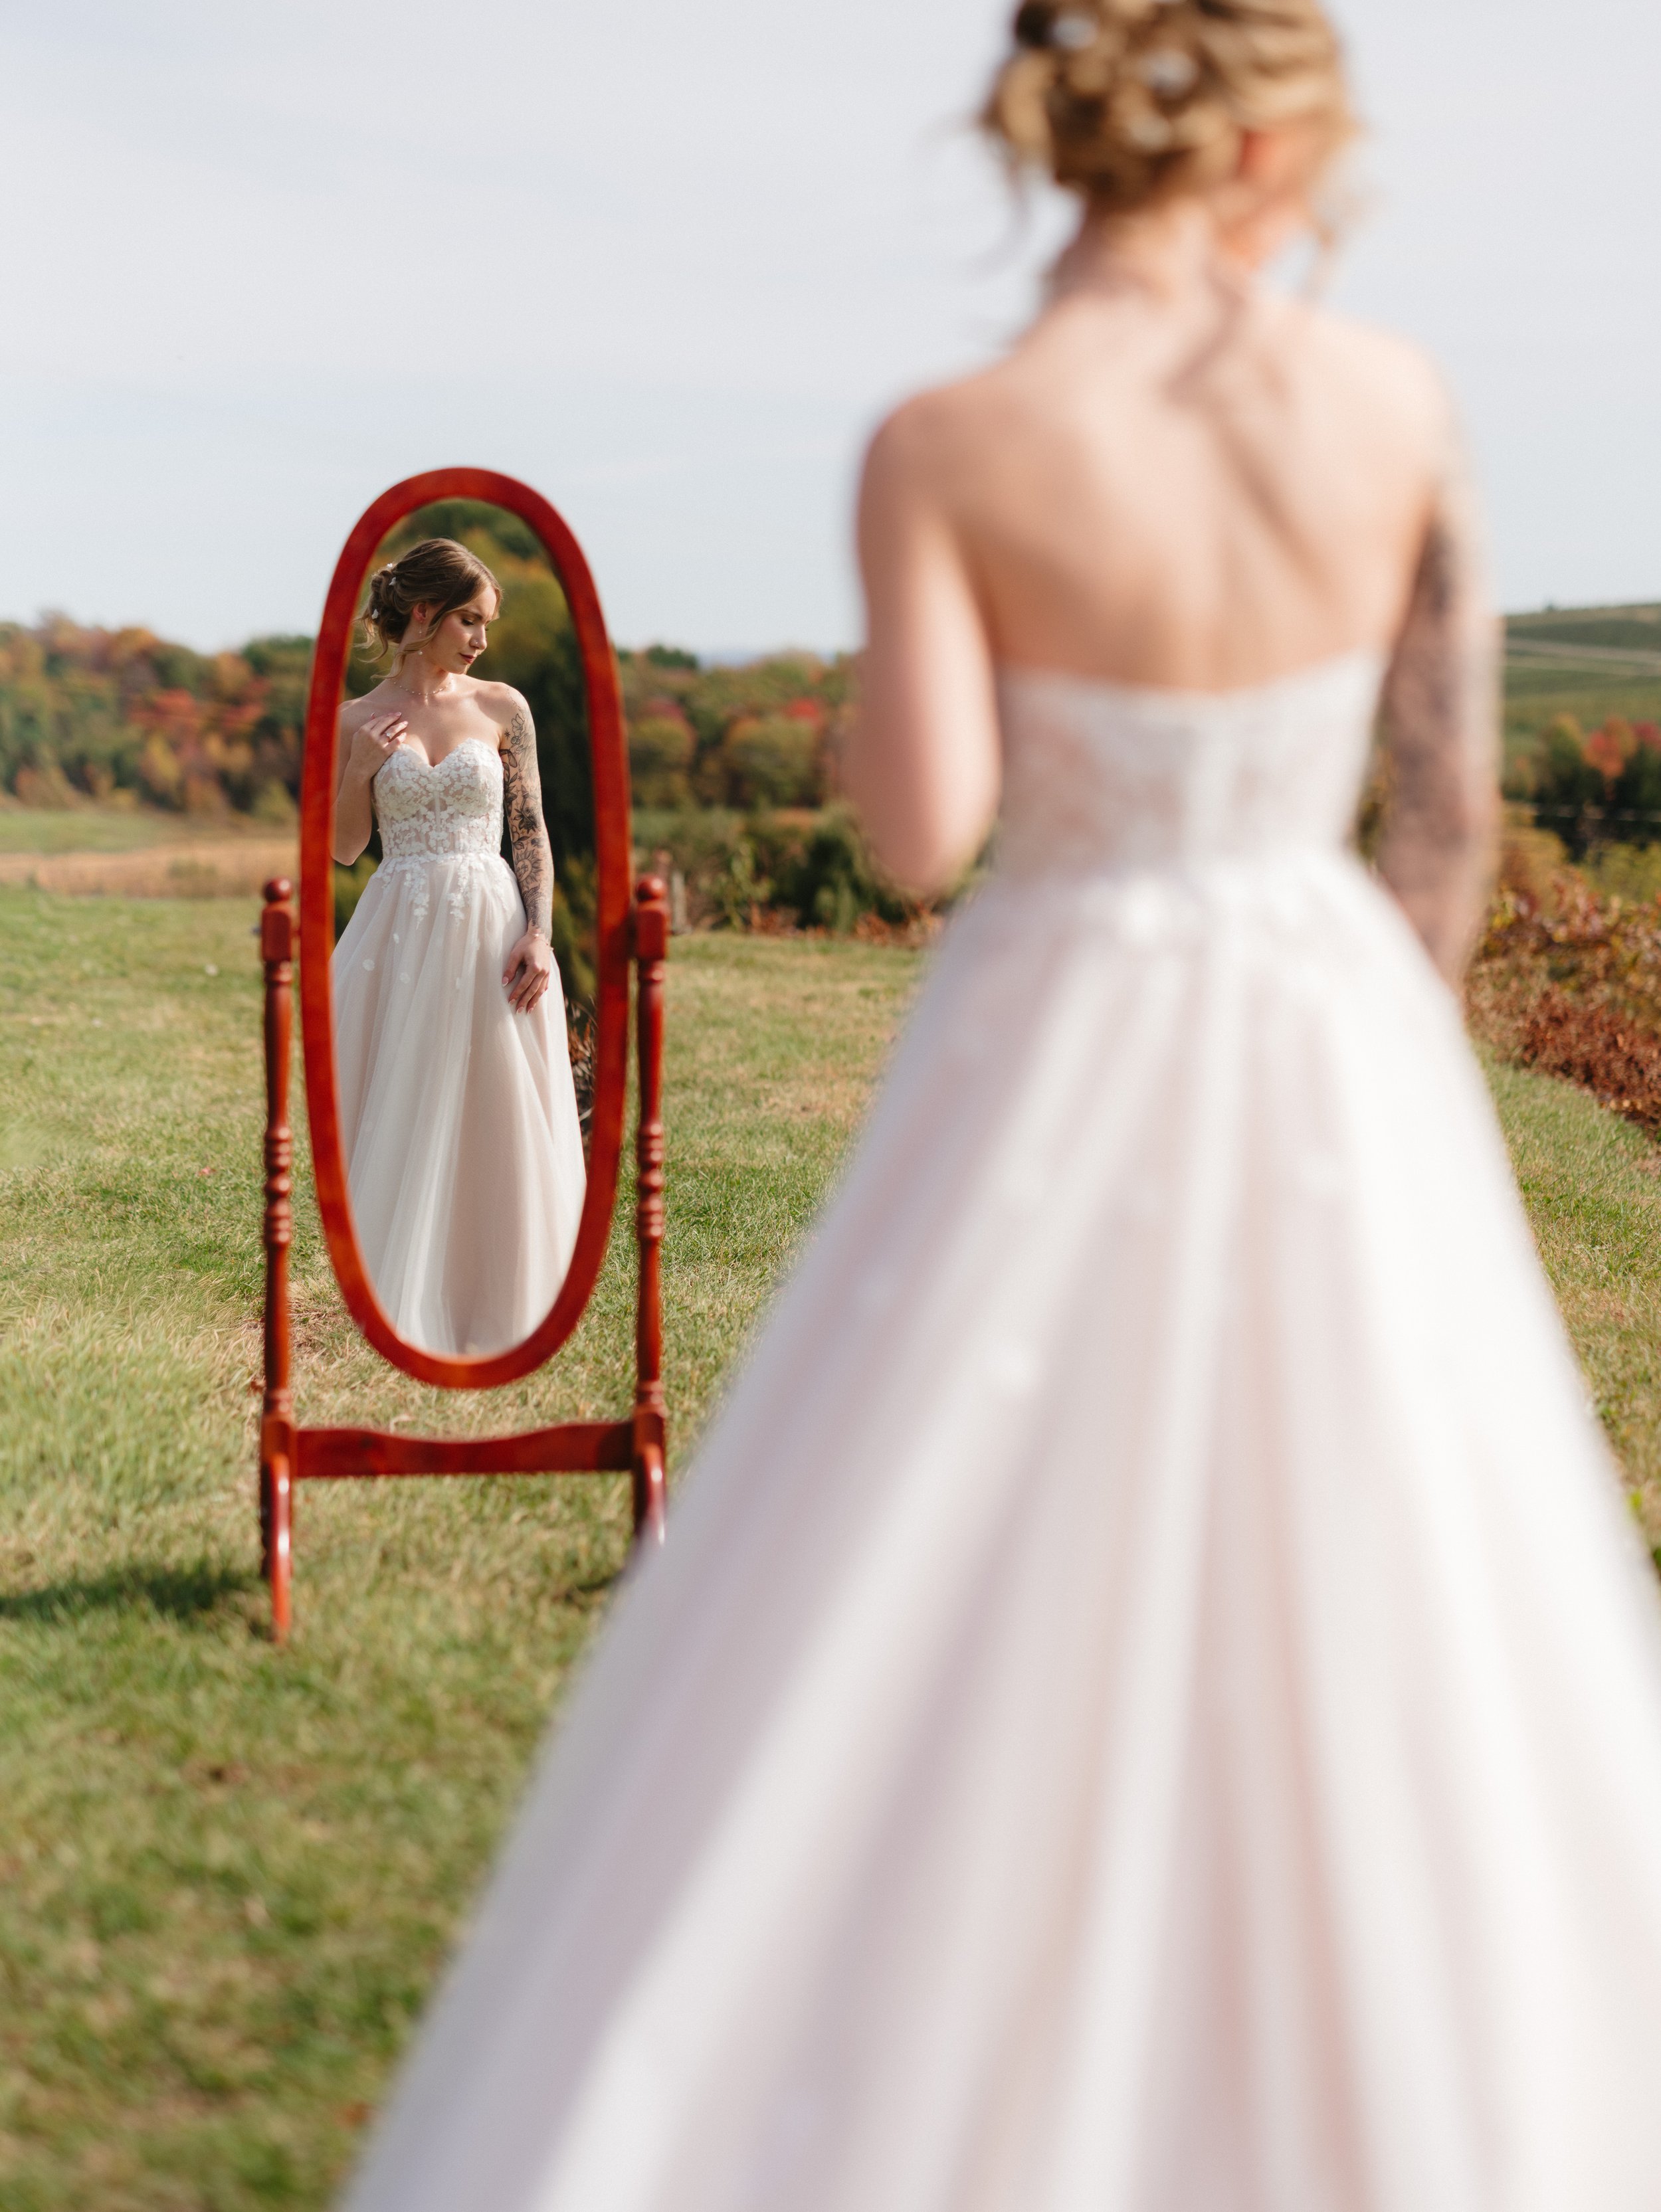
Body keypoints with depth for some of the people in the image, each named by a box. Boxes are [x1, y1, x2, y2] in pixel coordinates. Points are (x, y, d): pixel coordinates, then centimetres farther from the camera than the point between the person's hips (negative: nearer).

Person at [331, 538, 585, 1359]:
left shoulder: (502, 707, 4)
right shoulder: (358, 720, 3)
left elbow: (532, 831, 4)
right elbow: (342, 849, 6)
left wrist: (538, 933, -8)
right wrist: (361, 769, -9)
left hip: (491, 928, 1)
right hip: (400, 935, 0)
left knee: (500, 1131, 2)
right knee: (400, 1130, 2)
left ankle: (494, 1313, 15)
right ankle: (399, 1313, 13)